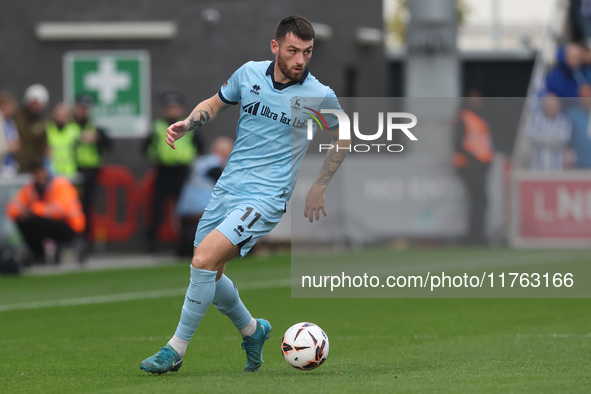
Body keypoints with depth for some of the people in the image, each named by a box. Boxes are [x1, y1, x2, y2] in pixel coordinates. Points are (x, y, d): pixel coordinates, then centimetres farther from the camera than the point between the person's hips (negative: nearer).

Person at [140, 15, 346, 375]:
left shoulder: (319, 96, -8)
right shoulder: (249, 74, 1)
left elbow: (343, 138, 10)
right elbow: (216, 104, 20)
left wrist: (319, 189, 9)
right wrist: (187, 124, 1)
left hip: (265, 198, -5)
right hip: (227, 188, 6)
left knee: (204, 260, -21)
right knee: (209, 276, 11)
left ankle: (176, 349, -10)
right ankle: (252, 330, 38)